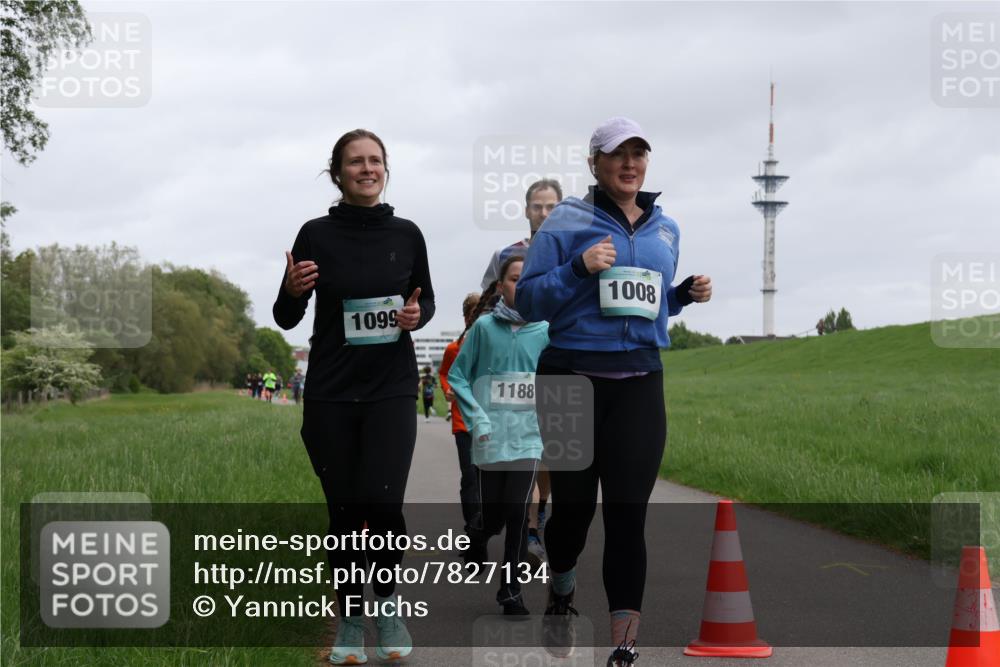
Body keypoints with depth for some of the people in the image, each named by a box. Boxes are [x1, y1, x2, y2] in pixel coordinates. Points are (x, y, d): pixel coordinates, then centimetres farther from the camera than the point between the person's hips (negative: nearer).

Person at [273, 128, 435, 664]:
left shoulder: (406, 234, 2)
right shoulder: (316, 235, -3)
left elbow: (426, 300, 15)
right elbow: (286, 319, 2)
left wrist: (417, 315, -8)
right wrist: (293, 290, -19)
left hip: (392, 389, 0)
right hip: (331, 394, 0)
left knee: (382, 500, -15)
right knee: (344, 509, 5)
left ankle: (386, 600, 11)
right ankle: (349, 620, 22)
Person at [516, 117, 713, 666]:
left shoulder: (665, 228, 13)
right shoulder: (567, 221, -2)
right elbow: (528, 300, -5)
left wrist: (685, 294, 4)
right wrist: (579, 269, -20)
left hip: (639, 383, 3)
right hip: (572, 378, -3)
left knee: (627, 513, -5)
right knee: (573, 503, 6)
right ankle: (561, 591, 39)